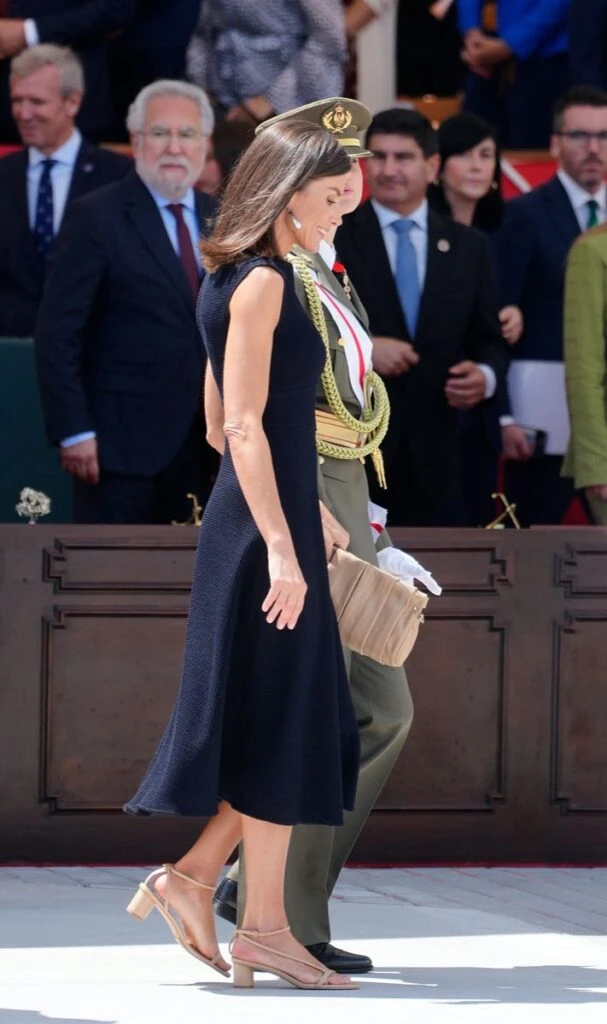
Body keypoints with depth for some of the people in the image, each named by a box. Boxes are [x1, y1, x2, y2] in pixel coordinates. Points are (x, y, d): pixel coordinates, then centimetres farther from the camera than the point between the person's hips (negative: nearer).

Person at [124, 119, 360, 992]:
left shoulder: (239, 281, 15)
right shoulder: (262, 283, -13)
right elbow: (243, 427, -19)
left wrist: (303, 510, 25)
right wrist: (281, 546, -22)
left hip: (261, 518, 10)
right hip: (265, 527, -10)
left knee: (306, 727, 13)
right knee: (281, 725, -3)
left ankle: (195, 875, 13)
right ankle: (264, 928, 3)